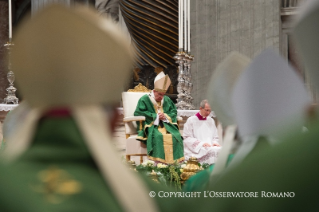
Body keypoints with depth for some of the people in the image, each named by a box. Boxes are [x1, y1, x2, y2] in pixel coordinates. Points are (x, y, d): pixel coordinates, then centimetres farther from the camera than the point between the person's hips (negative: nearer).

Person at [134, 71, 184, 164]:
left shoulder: (167, 100, 19)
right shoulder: (144, 99, 3)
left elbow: (174, 111, 17)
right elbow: (138, 113, -5)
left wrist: (166, 116, -6)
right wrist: (155, 116, -9)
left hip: (166, 124, 4)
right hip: (151, 125, -4)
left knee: (176, 136, -26)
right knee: (158, 136, -37)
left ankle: (176, 161, -25)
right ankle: (159, 161, -39)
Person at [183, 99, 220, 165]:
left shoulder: (211, 120, 19)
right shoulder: (191, 120, 2)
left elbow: (215, 137, 24)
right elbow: (187, 138, -4)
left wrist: (214, 142, 0)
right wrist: (201, 143, -15)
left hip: (211, 146, 5)